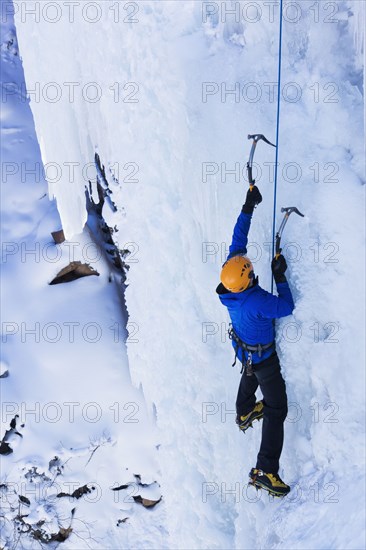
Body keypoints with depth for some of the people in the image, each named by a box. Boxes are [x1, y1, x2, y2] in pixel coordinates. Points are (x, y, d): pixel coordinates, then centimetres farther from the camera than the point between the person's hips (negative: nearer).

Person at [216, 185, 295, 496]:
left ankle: (245, 413, 63)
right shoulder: (256, 300, -41)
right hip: (263, 357, -7)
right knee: (277, 407, 1)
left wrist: (248, 208, -13)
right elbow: (286, 308, -25)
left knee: (250, 375, 39)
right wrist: (280, 277, -22)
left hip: (242, 348, 7)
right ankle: (265, 471, 2)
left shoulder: (228, 277, -23)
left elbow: (238, 240, -14)